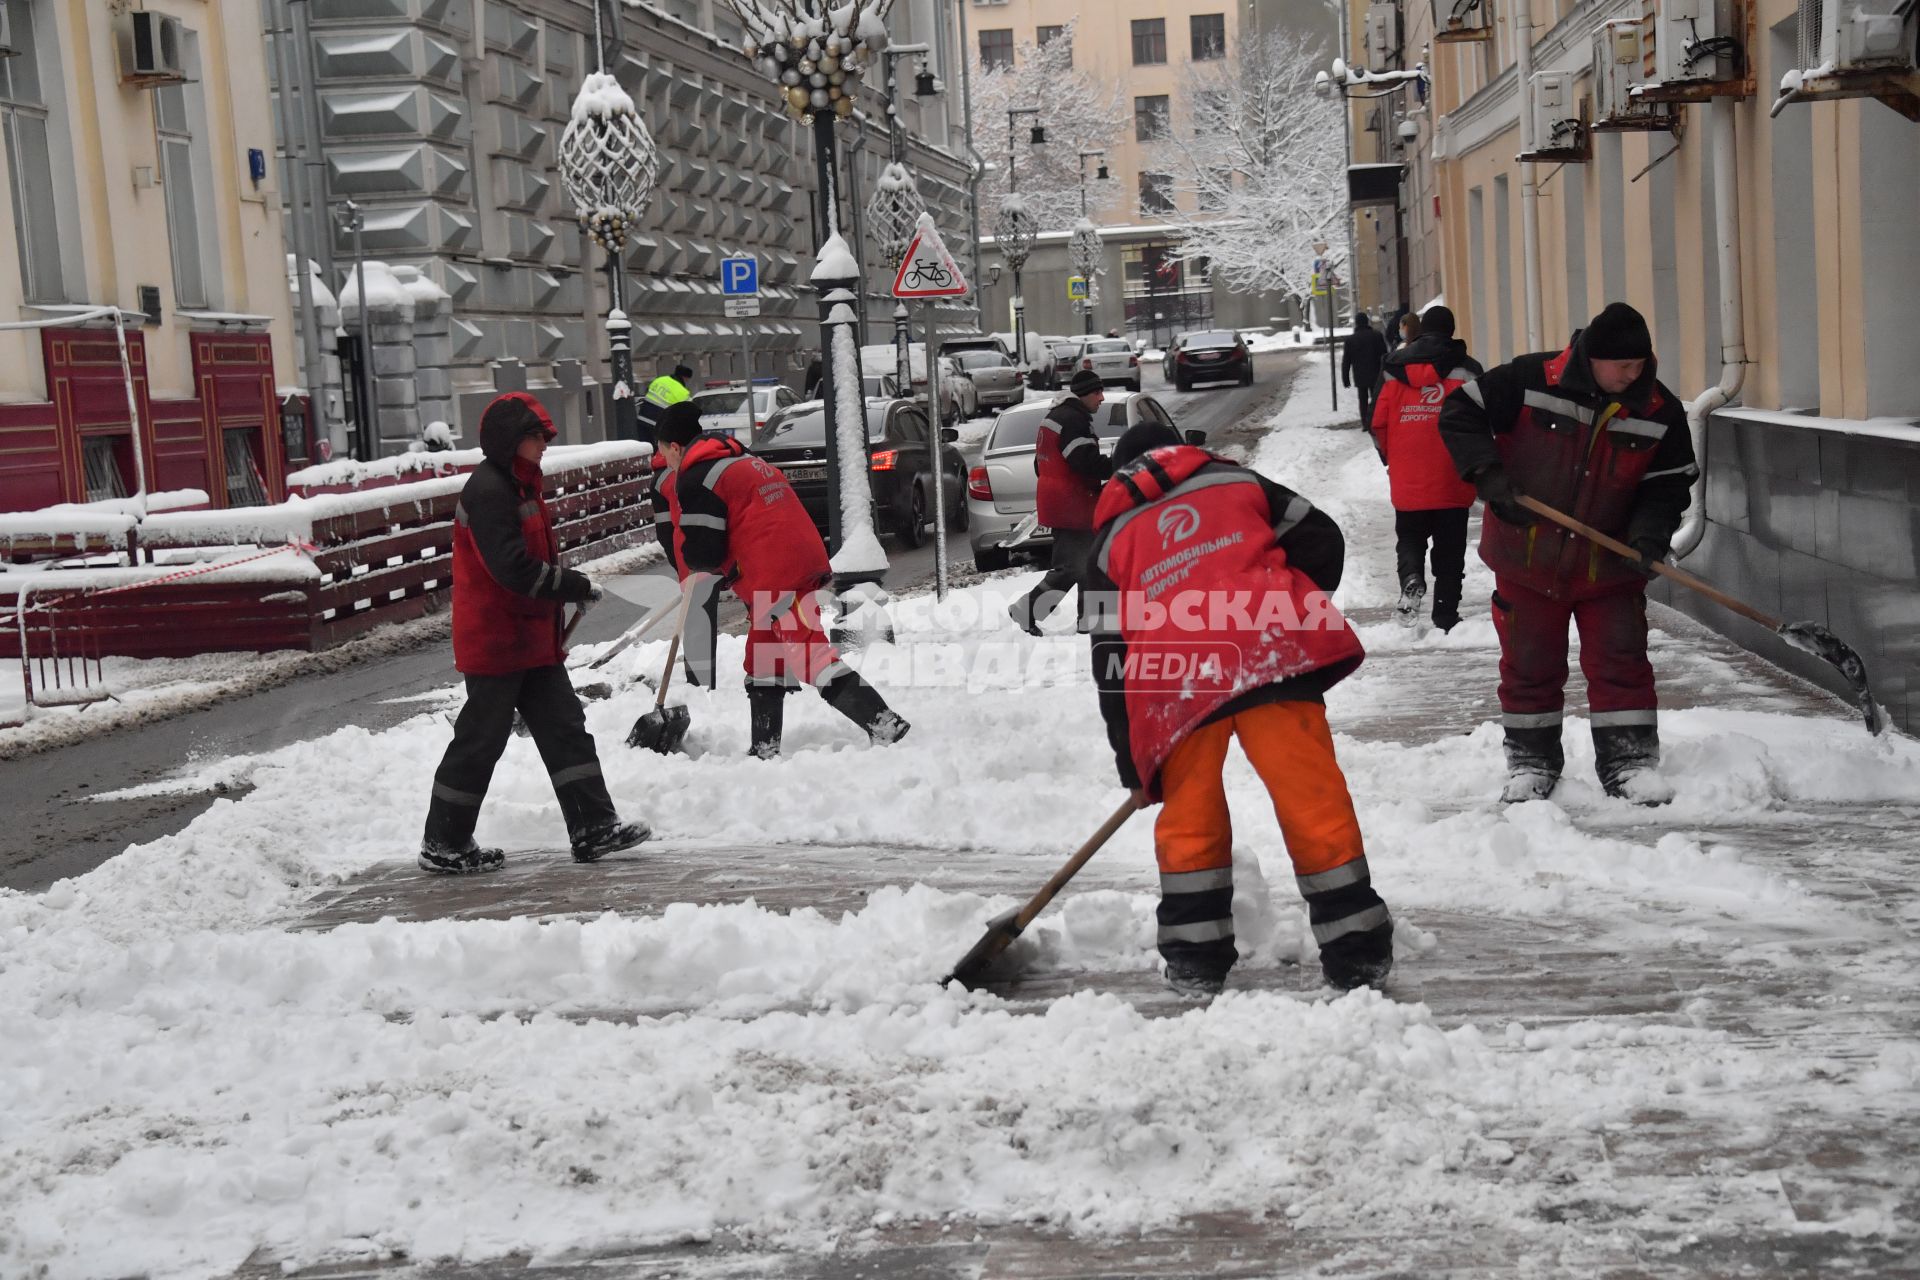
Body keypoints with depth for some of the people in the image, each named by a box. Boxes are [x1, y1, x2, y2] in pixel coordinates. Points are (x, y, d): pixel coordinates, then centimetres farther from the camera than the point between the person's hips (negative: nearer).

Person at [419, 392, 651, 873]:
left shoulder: (519, 485, 14)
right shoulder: (487, 490, -18)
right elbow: (512, 567, -26)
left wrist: (566, 587, 12)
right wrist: (575, 586, -18)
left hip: (532, 639, 10)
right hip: (495, 642, -10)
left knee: (565, 727, 8)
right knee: (481, 739, -1)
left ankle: (594, 828, 10)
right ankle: (443, 844, 10)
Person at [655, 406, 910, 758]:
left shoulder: (695, 480, -7)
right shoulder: (741, 460, 24)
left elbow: (701, 552, -11)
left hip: (775, 579, -10)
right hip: (803, 561, 10)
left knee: (811, 657, -13)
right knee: (763, 660, 18)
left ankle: (886, 725, -21)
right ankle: (765, 750, 24)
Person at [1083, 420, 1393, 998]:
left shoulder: (1111, 538, 24)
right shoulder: (1235, 480, 24)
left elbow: (1111, 653, 20)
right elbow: (1320, 540, 17)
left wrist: (1132, 764, 23)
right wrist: (1294, 617, 31)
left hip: (1172, 680, 1)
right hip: (1268, 653, -1)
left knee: (1188, 810, 16)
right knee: (1311, 795, 4)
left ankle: (1195, 956, 17)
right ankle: (1356, 949, 7)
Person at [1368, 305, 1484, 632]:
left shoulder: (1395, 370, 2)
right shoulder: (1467, 370, -3)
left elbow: (1378, 423, 2)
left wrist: (1391, 458, 18)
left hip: (1407, 482, 1)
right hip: (1453, 483, -1)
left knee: (1409, 539, 17)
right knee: (1449, 552, 10)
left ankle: (1411, 578, -11)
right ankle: (1446, 616, 10)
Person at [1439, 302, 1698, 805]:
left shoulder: (1660, 412, -7)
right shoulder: (1530, 380, -16)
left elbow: (1667, 486, -1)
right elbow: (1461, 413, -9)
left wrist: (1648, 537, -19)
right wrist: (1488, 475, -21)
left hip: (1608, 565, 1)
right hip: (1527, 559, -1)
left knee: (1621, 660, 0)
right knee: (1529, 662, 9)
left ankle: (1629, 761, 12)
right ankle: (1531, 759, 25)